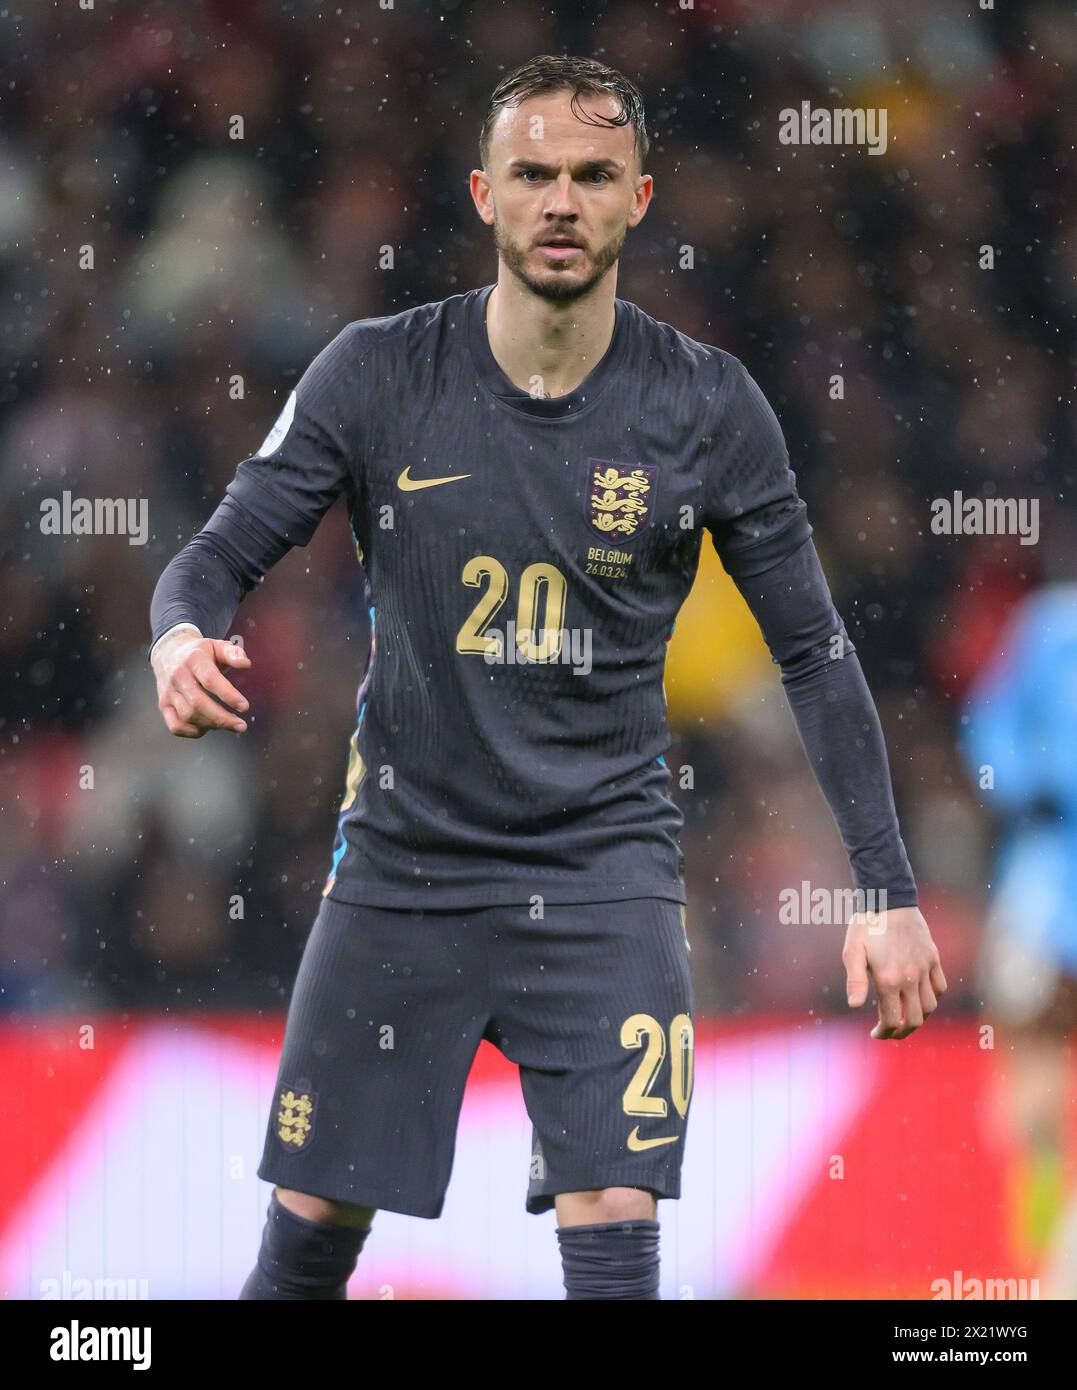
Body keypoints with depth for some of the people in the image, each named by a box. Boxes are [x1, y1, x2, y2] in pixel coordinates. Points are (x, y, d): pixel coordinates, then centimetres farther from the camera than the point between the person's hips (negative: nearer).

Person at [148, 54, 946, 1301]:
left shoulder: (704, 406, -4)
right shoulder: (378, 376, -5)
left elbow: (814, 650, 3)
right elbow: (221, 554, -3)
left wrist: (888, 893, 0)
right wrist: (182, 639, -29)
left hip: (603, 871, -1)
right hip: (403, 860, 1)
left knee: (613, 1227, -13)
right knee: (312, 1225, 4)